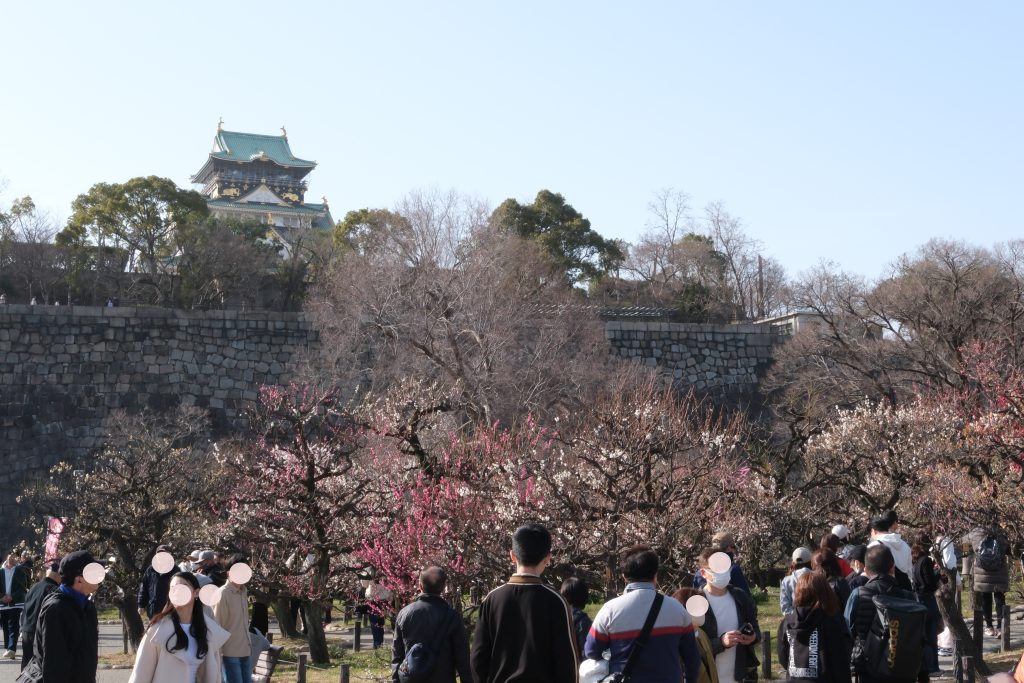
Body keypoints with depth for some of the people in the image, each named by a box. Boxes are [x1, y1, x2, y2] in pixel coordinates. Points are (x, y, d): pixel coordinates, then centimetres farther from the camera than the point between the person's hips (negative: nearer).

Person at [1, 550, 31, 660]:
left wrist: (12, 597, -15)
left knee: (13, 627, -10)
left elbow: (23, 587, -4)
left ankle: (12, 650, -18)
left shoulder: (20, 570, 1)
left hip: (15, 603, -3)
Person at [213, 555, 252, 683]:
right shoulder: (222, 594, -13)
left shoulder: (243, 592, 10)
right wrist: (218, 653, -12)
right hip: (230, 653, -8)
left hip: (245, 651, 8)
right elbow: (216, 625, -12)